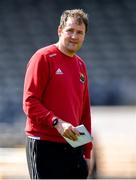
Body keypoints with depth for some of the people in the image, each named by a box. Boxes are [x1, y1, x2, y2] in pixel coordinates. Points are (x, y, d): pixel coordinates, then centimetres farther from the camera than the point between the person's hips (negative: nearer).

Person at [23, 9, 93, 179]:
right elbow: (29, 103, -11)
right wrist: (57, 122, -23)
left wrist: (87, 152, 18)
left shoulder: (81, 65, 17)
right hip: (45, 146, -7)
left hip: (74, 148, 7)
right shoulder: (43, 57, -4)